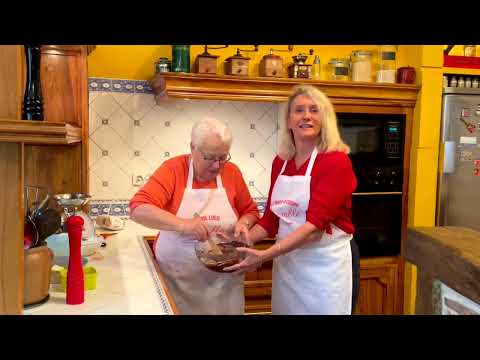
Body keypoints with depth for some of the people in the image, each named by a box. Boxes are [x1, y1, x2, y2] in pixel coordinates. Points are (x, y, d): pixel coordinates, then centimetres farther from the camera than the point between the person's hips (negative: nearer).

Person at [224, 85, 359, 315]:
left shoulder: (336, 161, -15)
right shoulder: (280, 162, 4)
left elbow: (315, 223, -23)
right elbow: (271, 218, 10)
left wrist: (264, 256, -28)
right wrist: (242, 241, -5)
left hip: (325, 264, -5)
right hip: (285, 262, 5)